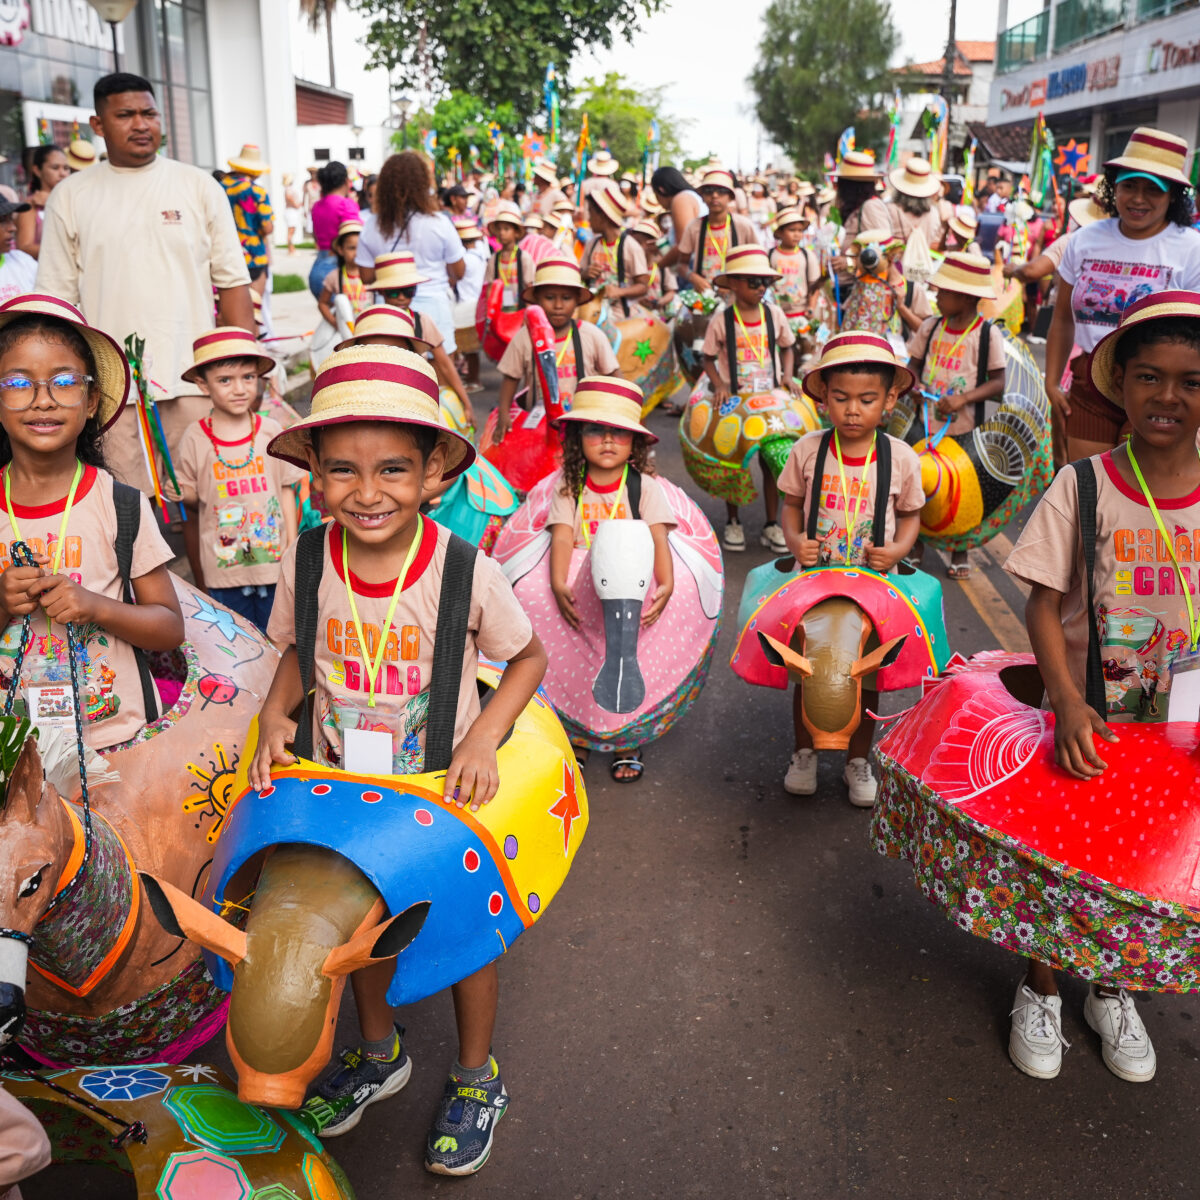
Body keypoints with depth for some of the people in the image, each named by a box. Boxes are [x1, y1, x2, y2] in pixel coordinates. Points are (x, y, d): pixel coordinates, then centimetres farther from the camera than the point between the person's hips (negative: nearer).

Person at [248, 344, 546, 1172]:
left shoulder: (464, 570, -25)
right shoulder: (306, 563, -15)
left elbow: (530, 656, -10)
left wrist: (484, 735, -23)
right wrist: (275, 714, -15)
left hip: (445, 789, -3)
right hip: (342, 787, 3)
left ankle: (477, 1076, 42)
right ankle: (380, 1052, 52)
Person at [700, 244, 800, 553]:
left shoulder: (774, 314, -1)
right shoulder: (721, 320, -8)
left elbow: (786, 348, 13)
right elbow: (709, 359, 0)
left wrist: (787, 376, -3)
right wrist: (719, 385, -16)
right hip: (735, 400, -2)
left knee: (772, 460, 5)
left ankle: (771, 525, 16)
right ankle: (733, 521, 24)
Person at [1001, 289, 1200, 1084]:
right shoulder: (1082, 488, -12)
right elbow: (1044, 607, -12)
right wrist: (1070, 704, -24)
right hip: (1088, 721, -2)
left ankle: (1113, 994, 42)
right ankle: (1040, 993, 35)